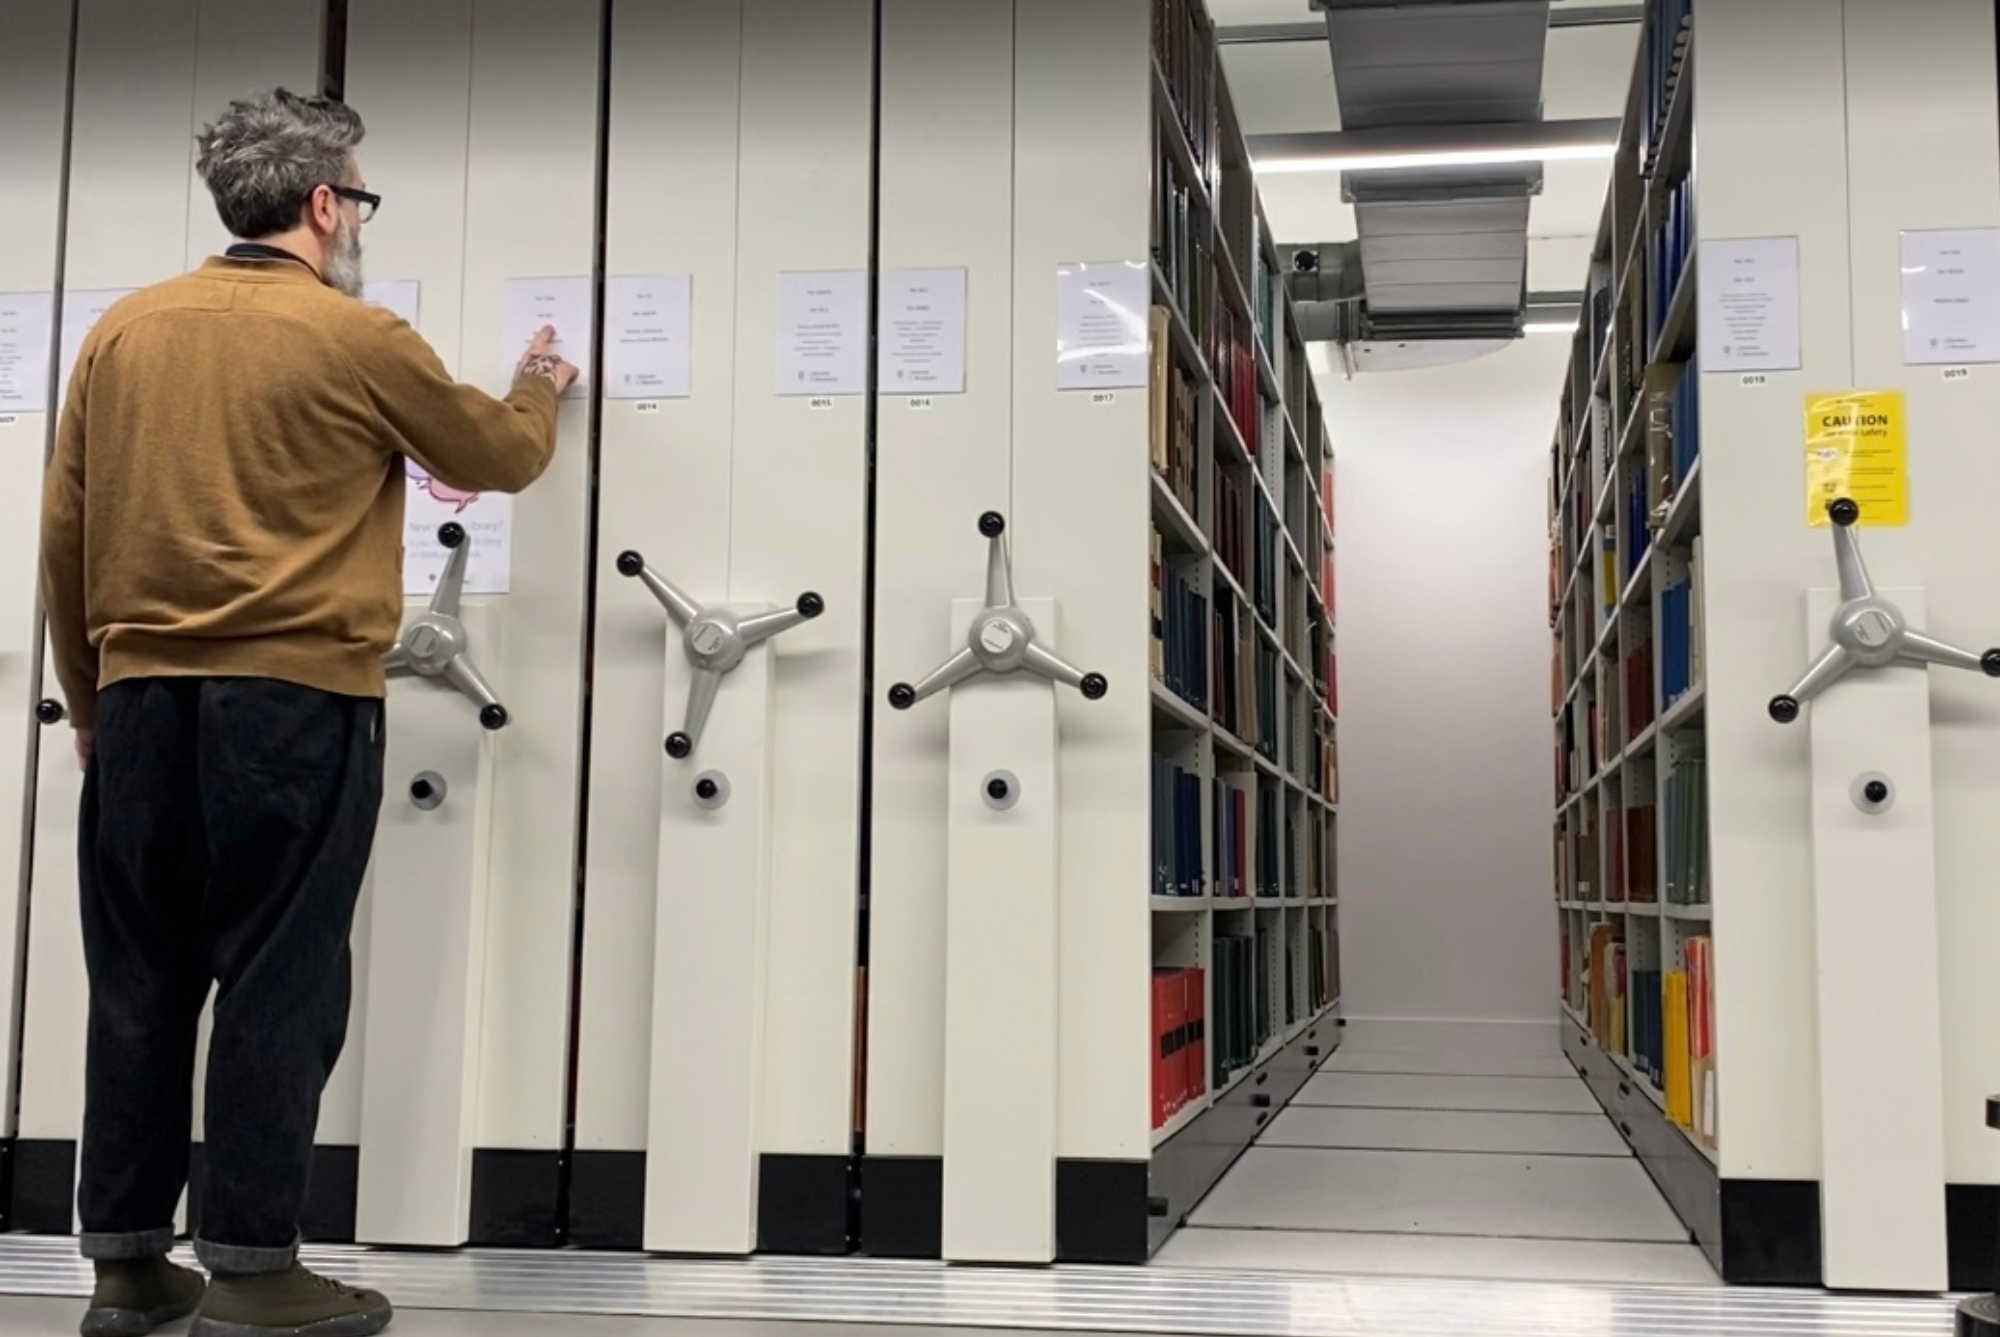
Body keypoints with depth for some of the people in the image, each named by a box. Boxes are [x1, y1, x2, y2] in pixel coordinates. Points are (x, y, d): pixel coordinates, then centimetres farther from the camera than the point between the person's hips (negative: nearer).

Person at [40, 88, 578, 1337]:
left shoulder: (123, 331, 9)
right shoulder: (357, 339, -5)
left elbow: (66, 533, 11)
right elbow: (502, 459, 9)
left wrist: (89, 696, 21)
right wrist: (540, 391, 31)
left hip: (143, 696, 5)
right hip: (293, 699, -5)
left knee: (142, 982, 10)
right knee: (278, 982, 1)